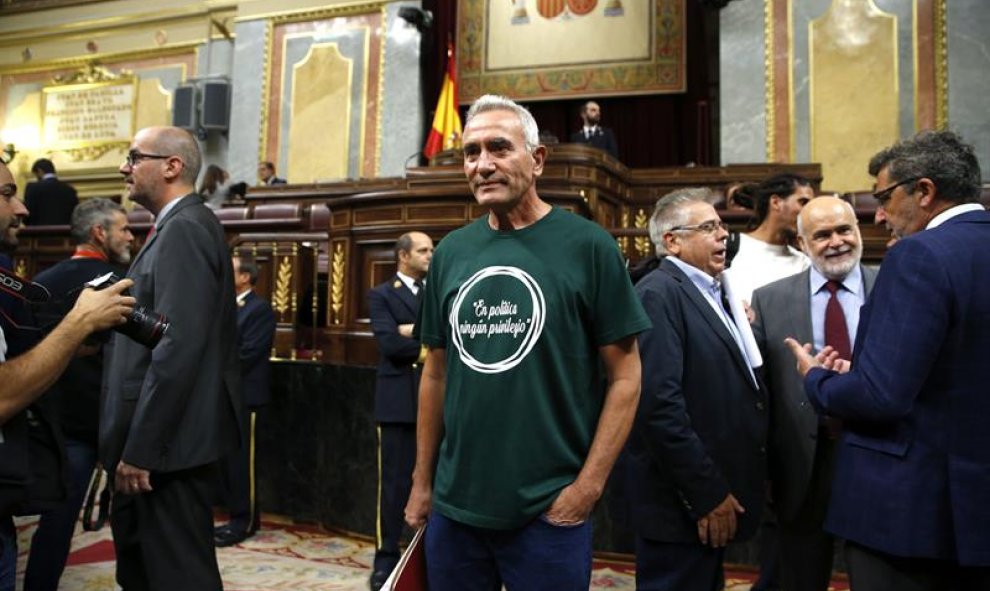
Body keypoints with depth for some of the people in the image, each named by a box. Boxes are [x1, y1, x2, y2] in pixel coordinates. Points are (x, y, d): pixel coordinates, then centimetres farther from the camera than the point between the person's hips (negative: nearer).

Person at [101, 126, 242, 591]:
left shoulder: (184, 230, -17)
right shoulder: (181, 227, 14)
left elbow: (178, 349, -25)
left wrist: (140, 449, -21)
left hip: (168, 440, -10)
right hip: (160, 434, 10)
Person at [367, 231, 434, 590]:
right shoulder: (381, 294, 2)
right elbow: (388, 343, -13)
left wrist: (415, 331, -10)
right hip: (399, 399, -4)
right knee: (395, 482, 2)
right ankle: (386, 558, 15)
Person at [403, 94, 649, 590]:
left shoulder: (587, 245, -9)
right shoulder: (451, 252, 4)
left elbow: (624, 375, -7)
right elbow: (436, 373, 9)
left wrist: (588, 487, -12)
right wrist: (422, 482, 10)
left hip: (549, 510, -4)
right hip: (454, 505, 4)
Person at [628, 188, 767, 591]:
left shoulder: (711, 293, 14)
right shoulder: (658, 293, -16)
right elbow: (660, 403, -25)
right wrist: (707, 495, -22)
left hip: (715, 495, 9)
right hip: (683, 504, -9)